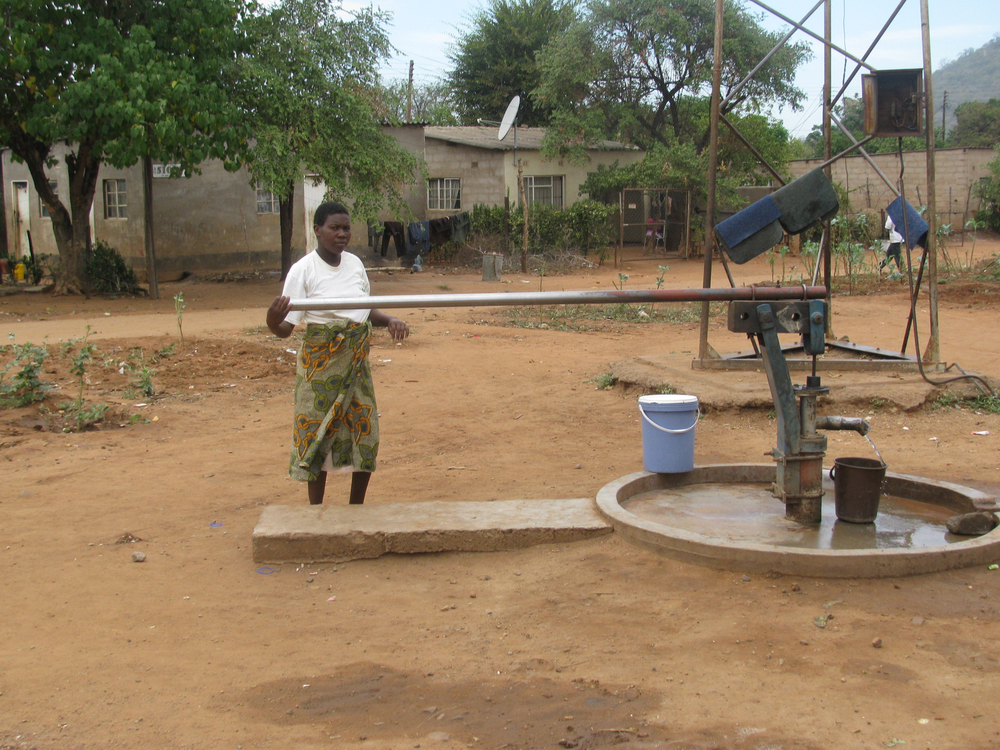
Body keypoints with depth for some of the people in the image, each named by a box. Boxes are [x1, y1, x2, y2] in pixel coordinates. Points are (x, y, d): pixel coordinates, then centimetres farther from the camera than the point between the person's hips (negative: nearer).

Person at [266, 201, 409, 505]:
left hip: (357, 363, 5)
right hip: (322, 363, -5)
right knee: (318, 436, 1)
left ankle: (357, 511, 24)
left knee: (365, 436, 7)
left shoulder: (355, 263, 5)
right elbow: (286, 328, -15)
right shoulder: (303, 270, -11)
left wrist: (390, 321, -2)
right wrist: (273, 321, -37)